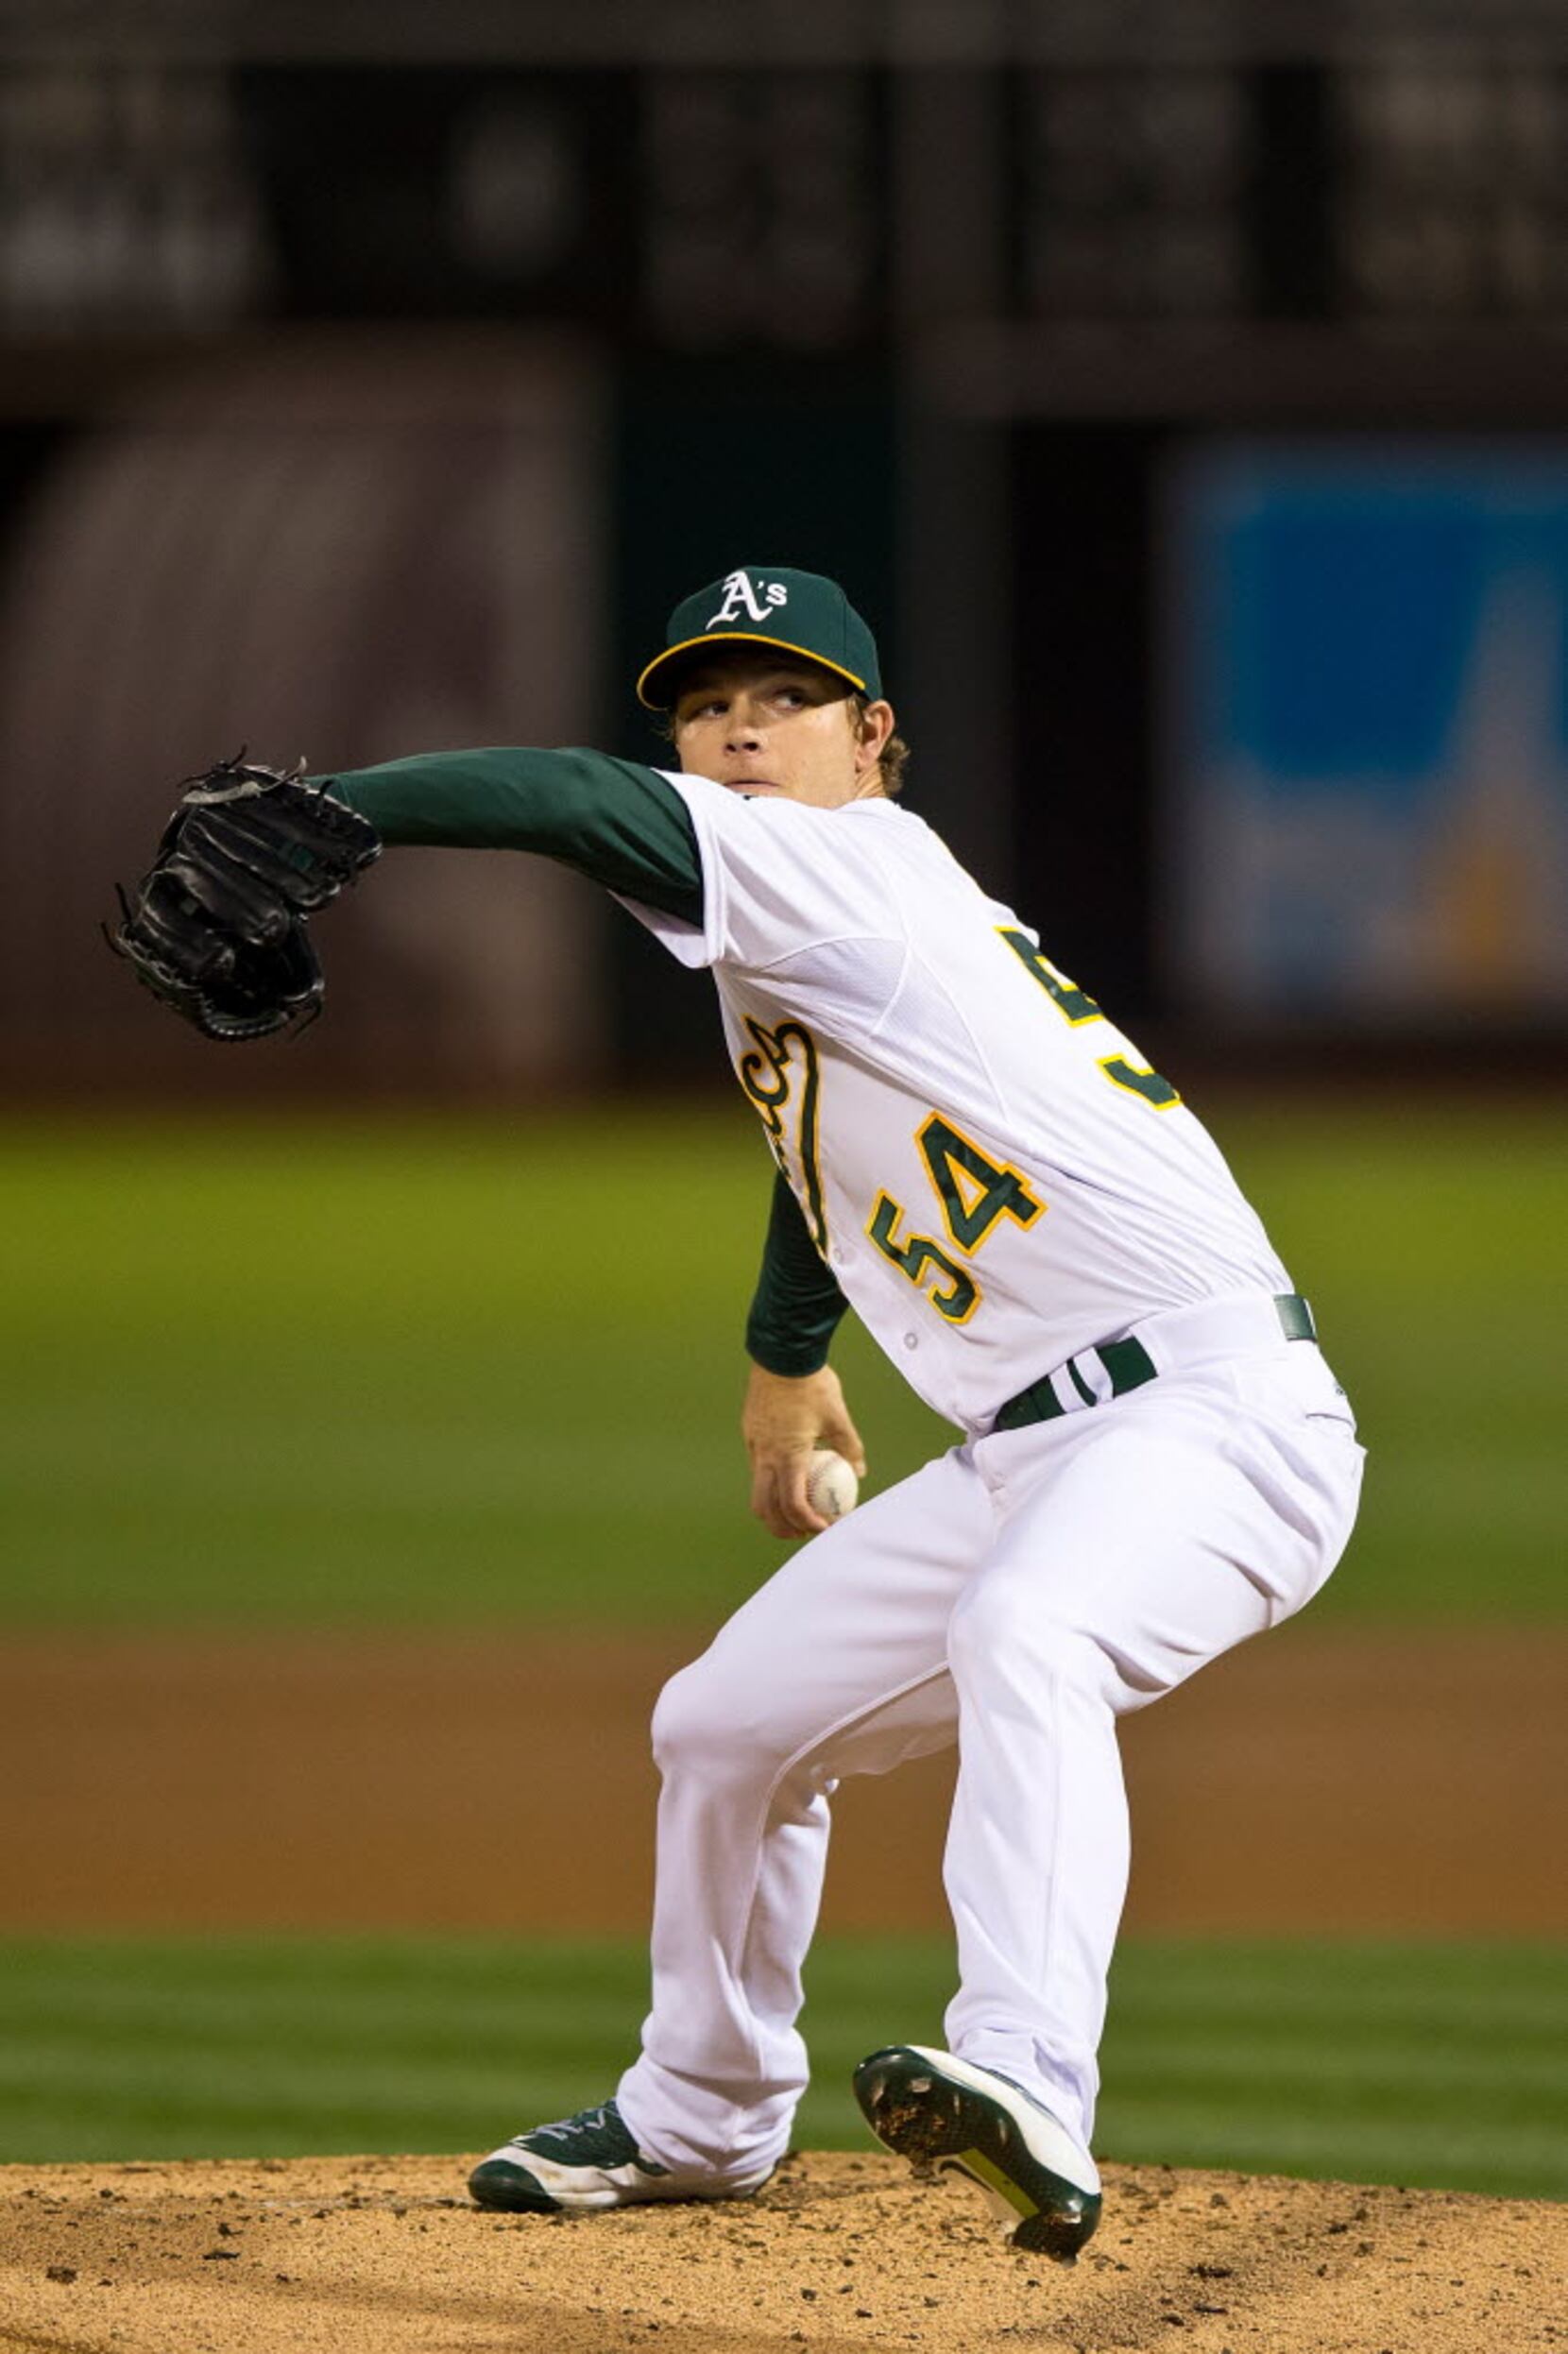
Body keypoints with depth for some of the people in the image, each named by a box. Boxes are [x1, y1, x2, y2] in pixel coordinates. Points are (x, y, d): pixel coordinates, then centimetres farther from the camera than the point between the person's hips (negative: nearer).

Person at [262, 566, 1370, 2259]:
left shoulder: (856, 867, -13)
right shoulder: (777, 958, 14)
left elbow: (585, 803, -28)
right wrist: (786, 1355, 49)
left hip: (1212, 1418, -10)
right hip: (1024, 1458, 10)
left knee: (1021, 1630, -39)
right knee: (724, 1725, 18)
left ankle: (1026, 2094, -56)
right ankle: (702, 2119, 40)